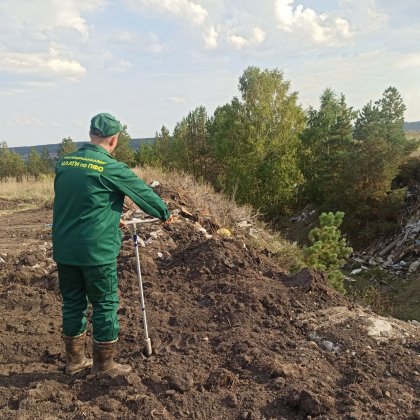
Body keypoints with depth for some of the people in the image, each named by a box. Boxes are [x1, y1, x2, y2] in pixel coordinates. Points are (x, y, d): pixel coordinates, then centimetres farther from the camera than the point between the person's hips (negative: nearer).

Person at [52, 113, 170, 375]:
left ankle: (75, 360, 29)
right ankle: (104, 364, 19)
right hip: (97, 251, -6)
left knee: (73, 303, 16)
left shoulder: (64, 163, 7)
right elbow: (143, 192, 0)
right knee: (105, 305, 8)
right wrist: (165, 213, 19)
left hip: (64, 249, 6)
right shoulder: (111, 168, -12)